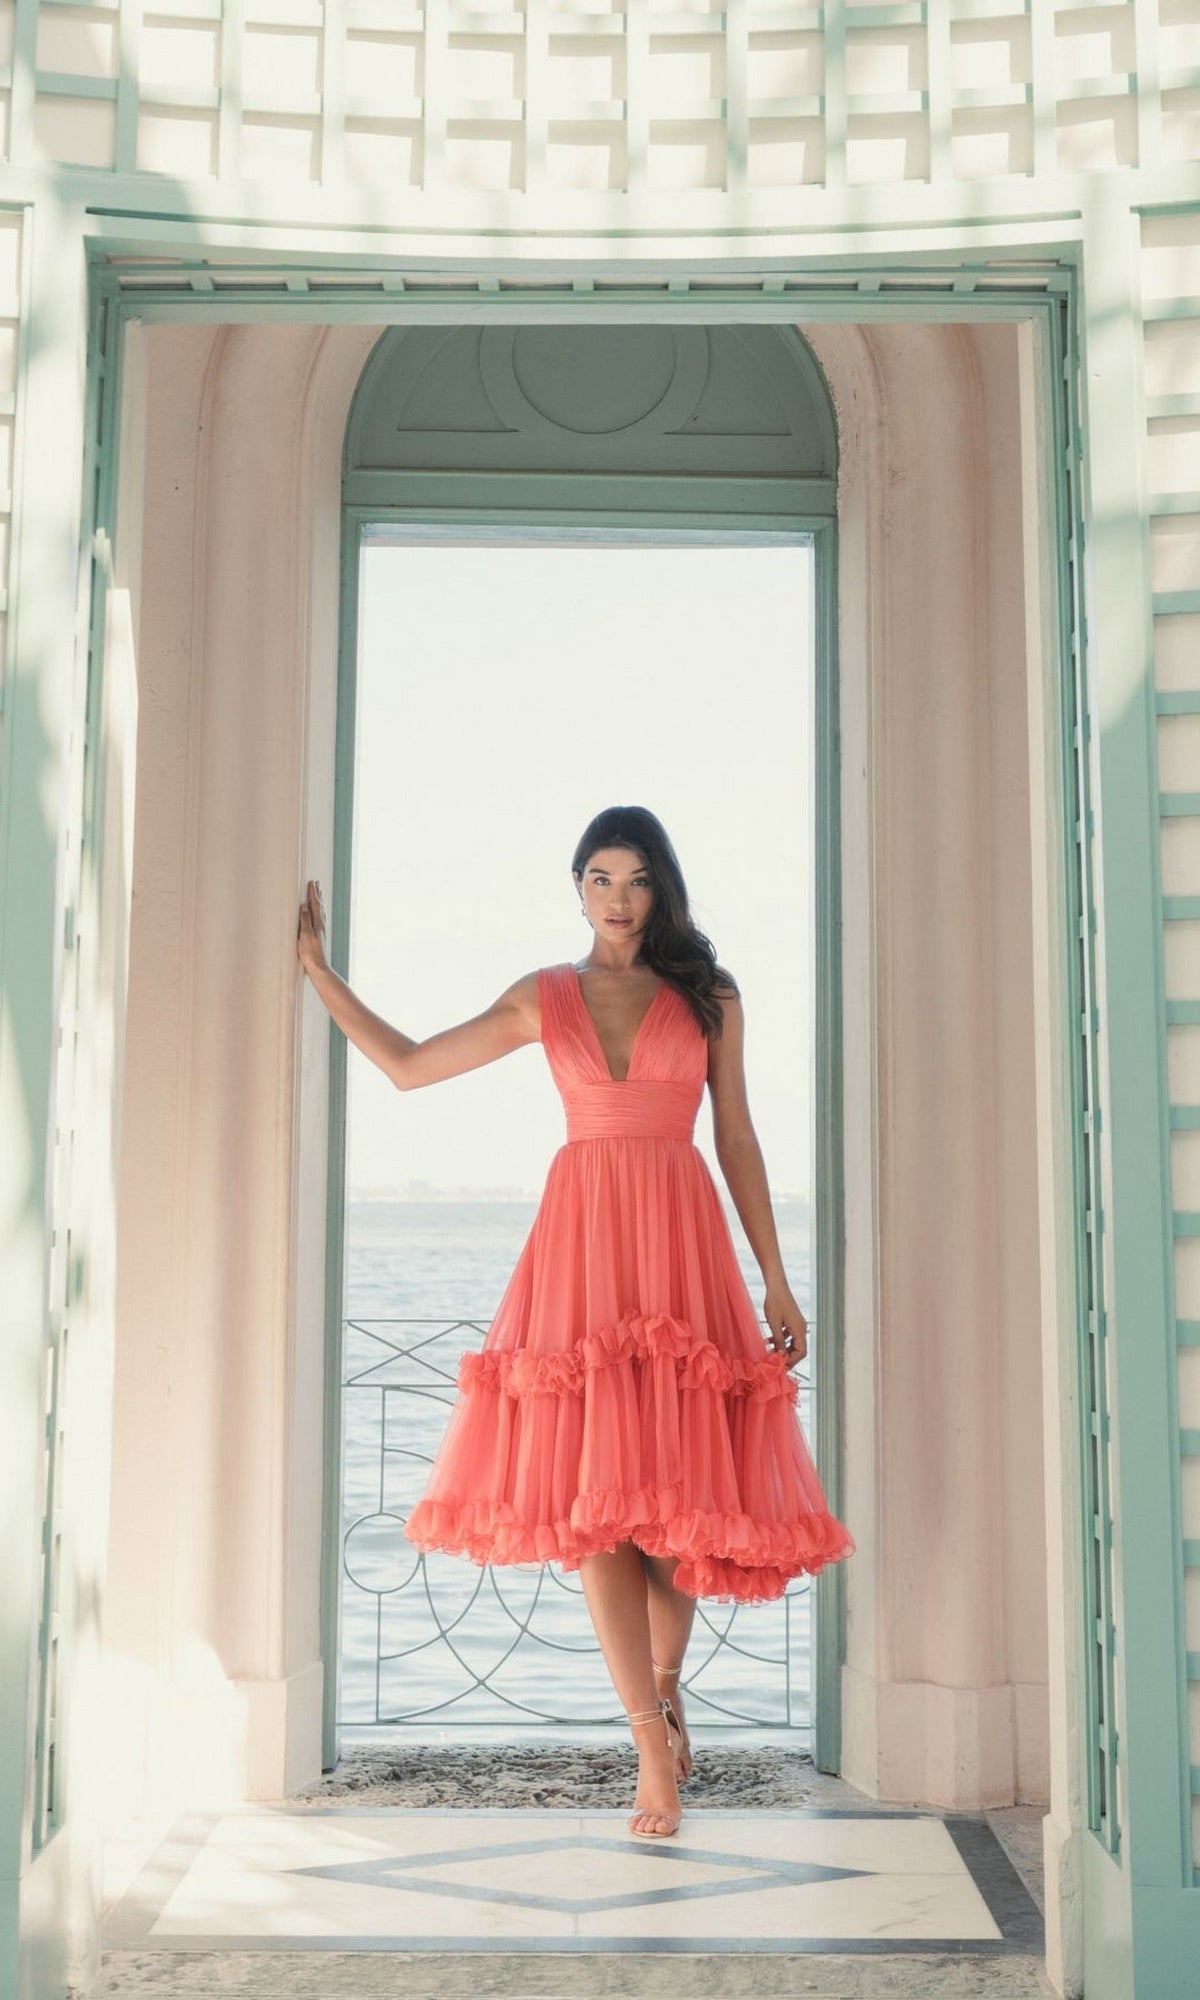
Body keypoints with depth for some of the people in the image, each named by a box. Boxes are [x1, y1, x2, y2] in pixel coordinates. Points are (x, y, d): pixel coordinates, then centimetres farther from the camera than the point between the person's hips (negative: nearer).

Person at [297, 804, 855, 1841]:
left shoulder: (711, 998, 9)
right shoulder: (543, 998, 11)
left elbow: (738, 1141, 10)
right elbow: (407, 1065, 13)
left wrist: (776, 1280, 7)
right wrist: (319, 969, 10)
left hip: (682, 1245, 0)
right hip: (581, 1245, 1)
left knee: (681, 1489, 0)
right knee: (592, 1491, -6)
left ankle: (663, 1685, 26)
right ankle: (655, 1742, 0)